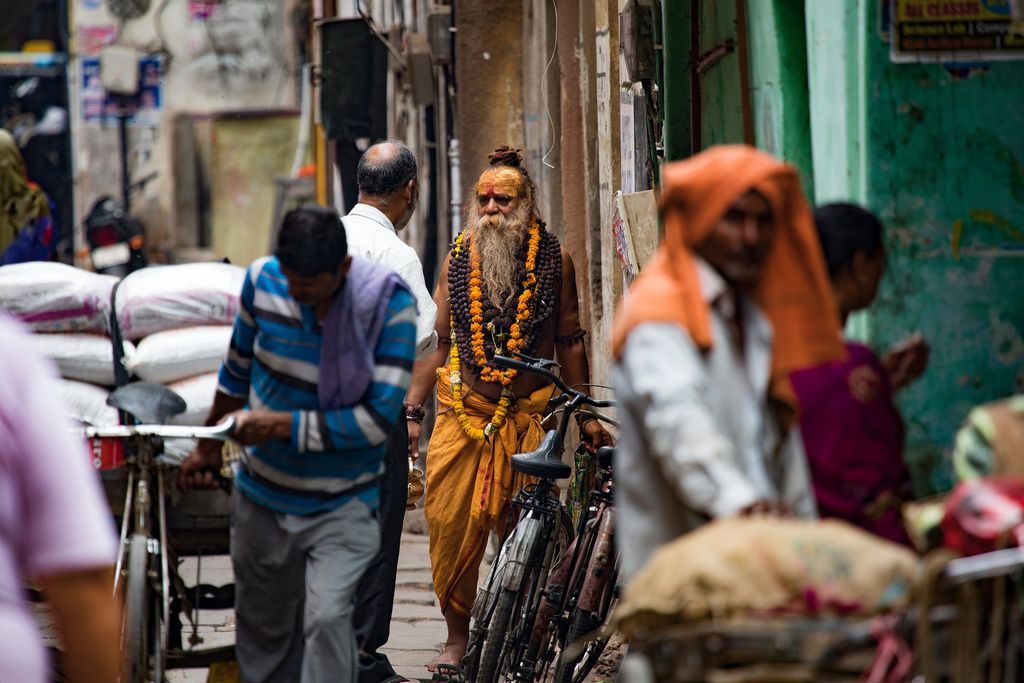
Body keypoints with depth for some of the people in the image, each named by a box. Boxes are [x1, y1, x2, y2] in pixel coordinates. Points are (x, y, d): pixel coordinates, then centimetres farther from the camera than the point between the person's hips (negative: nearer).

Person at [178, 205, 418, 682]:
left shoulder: (388, 304, -19)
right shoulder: (263, 279, -8)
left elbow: (379, 418, -21)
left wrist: (282, 425, -21)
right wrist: (209, 448, 21)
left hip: (341, 504, -4)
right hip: (263, 495, 4)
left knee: (326, 617, -22)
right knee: (262, 626, 14)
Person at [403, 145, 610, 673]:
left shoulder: (553, 259, 4)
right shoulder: (459, 258, 8)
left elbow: (569, 342, 10)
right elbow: (438, 343, 12)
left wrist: (586, 415, 9)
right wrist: (409, 412, 7)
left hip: (529, 415, -1)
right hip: (462, 412, 1)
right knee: (449, 523, -6)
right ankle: (457, 637, 7)